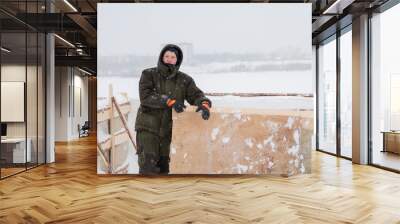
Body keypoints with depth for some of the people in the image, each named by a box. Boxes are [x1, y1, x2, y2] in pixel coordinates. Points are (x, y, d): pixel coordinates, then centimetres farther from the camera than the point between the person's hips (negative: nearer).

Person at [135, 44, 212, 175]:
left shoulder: (184, 80, 1)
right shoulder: (148, 74, -5)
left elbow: (197, 95, -9)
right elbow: (145, 96, -20)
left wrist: (204, 104, -33)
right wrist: (170, 101, -31)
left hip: (169, 130, 3)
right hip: (148, 128, -3)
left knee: (163, 167, 14)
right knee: (148, 167, -9)